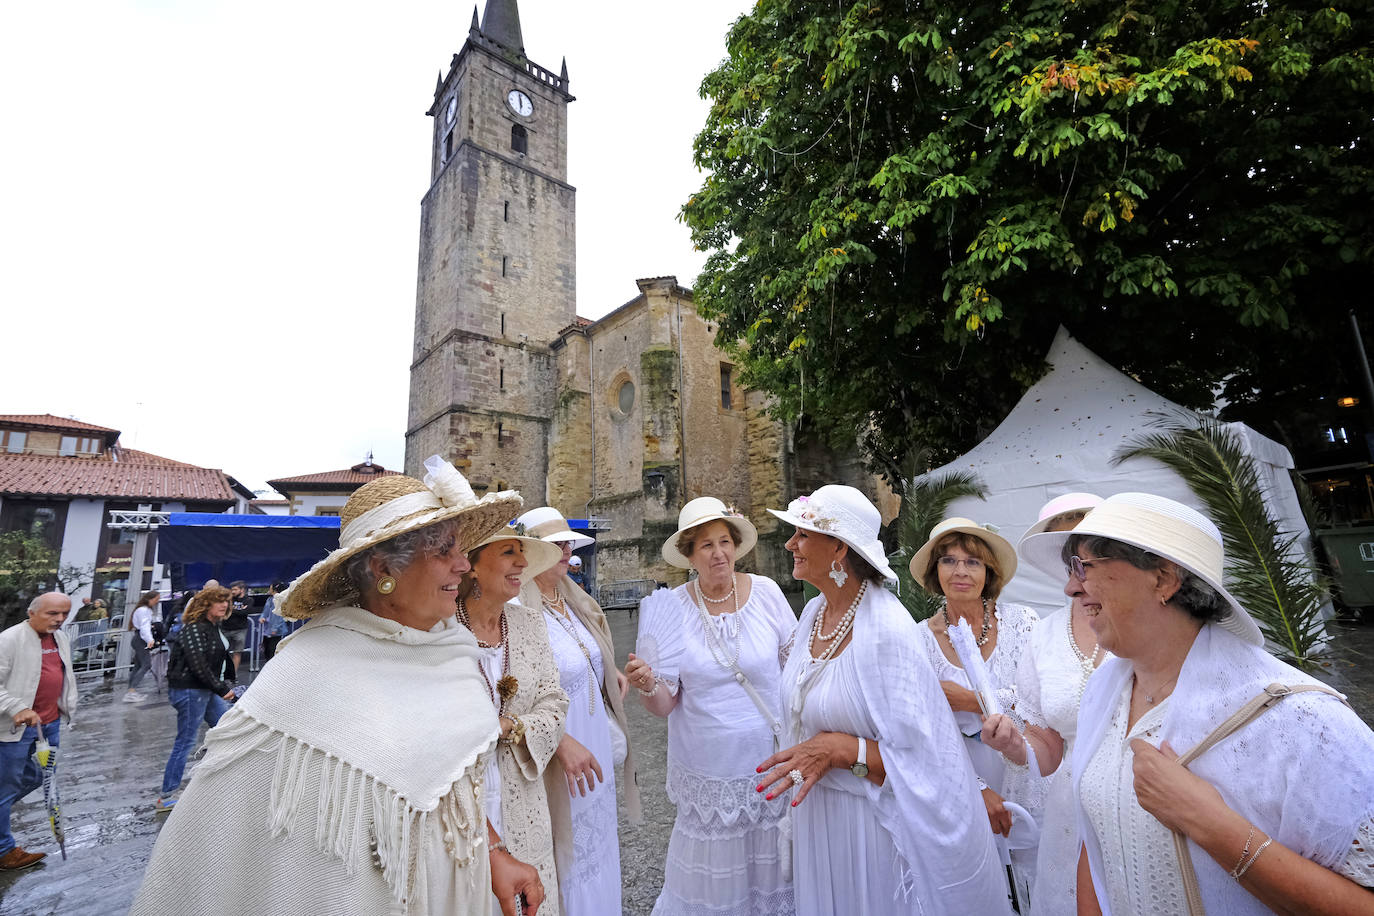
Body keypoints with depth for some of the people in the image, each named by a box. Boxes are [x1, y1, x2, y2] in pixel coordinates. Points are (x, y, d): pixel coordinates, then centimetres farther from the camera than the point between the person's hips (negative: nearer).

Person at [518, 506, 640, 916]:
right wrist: (562, 742, -29)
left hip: (593, 750, 8)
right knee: (567, 867, 11)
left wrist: (610, 673, 3)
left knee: (595, 852, 24)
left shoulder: (573, 602, 4)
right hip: (559, 760, -8)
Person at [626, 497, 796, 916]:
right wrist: (648, 685, -26)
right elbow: (665, 705, -6)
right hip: (709, 768, -1)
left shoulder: (766, 593, -8)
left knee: (772, 865, 17)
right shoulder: (672, 608, -10)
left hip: (770, 759, 1)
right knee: (711, 873, 13)